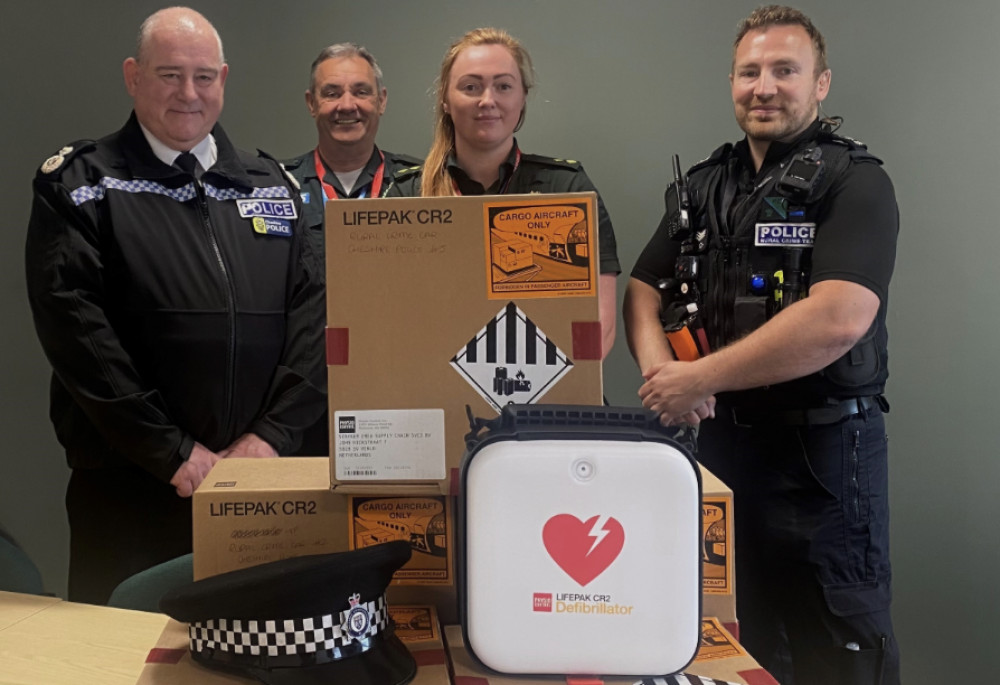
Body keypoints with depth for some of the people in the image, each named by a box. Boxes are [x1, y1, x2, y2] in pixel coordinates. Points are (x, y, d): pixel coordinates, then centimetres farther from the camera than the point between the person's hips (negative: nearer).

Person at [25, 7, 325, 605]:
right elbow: (76, 329, -9)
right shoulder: (79, 187, 1)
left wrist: (271, 434, -8)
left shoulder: (271, 186, 12)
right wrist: (174, 453, -13)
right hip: (129, 492, -3)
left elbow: (312, 310, 4)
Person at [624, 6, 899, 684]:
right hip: (720, 440, 6)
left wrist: (700, 379, -19)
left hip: (823, 450, -6)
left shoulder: (855, 183, -9)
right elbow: (643, 290, 10)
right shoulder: (702, 188, 11)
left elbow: (838, 319, -23)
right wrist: (658, 366, -12)